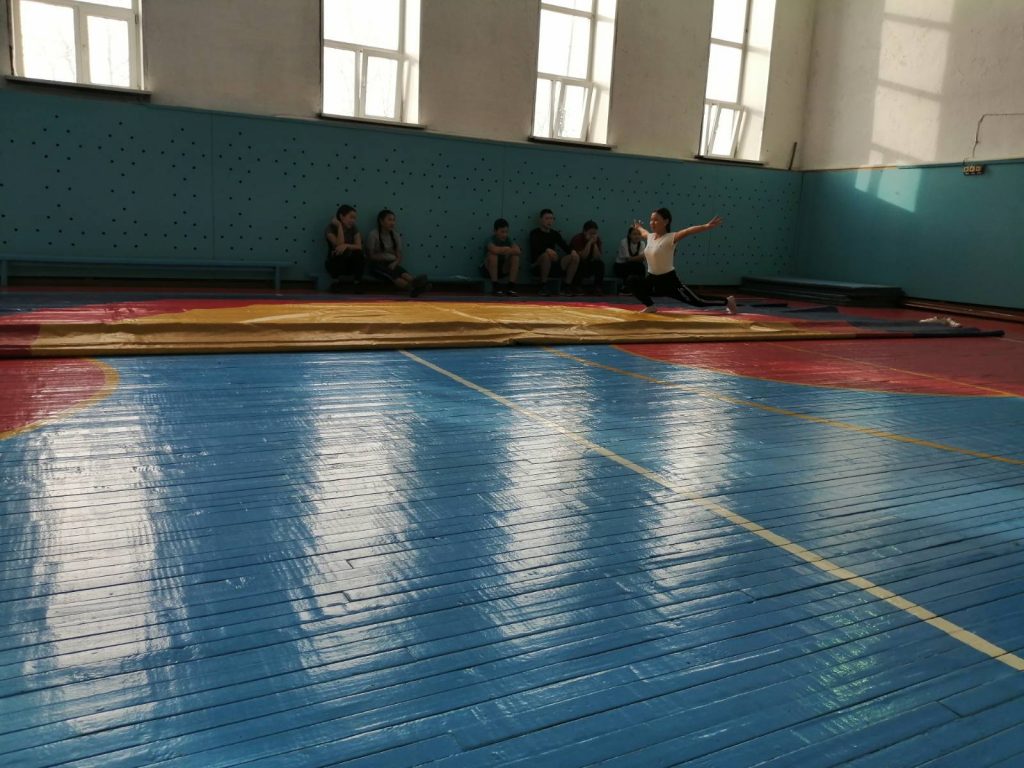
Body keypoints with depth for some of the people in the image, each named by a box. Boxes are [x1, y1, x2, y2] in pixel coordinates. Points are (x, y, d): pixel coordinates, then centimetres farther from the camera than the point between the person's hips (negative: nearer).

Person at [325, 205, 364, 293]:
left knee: (358, 253, -28)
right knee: (339, 252, -36)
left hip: (349, 263, 3)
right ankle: (337, 281, -12)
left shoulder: (353, 228, 0)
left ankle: (357, 283, -12)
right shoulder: (331, 228, -11)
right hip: (335, 262, -3)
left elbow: (359, 247, -13)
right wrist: (339, 226, -22)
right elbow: (339, 244, -25)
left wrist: (346, 245, -32)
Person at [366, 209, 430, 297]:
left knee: (400, 270, -31)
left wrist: (394, 263, -17)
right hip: (377, 265, -4)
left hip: (391, 264, 4)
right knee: (391, 273, -36)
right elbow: (370, 255, -7)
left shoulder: (395, 235, 7)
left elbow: (399, 256, 4)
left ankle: (414, 283, -65)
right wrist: (385, 256, -13)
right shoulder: (373, 235, -6)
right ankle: (411, 287, -66)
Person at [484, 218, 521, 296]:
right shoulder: (491, 239, -18)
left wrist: (504, 250, -30)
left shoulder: (508, 239, -5)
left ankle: (511, 287, -17)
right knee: (493, 254, -31)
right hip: (489, 269, -4)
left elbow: (518, 251, -20)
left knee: (515, 257, -17)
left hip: (503, 269, 4)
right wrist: (508, 249, -26)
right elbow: (495, 250, -40)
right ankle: (496, 287, -28)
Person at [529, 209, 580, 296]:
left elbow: (564, 246, 4)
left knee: (575, 257, -11)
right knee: (546, 255, -38)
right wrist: (547, 250, -37)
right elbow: (535, 248, -19)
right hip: (538, 264, -5)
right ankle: (543, 286, -26)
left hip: (553, 263, 5)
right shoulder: (535, 233, -1)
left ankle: (567, 286, -11)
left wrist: (572, 251, -18)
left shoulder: (555, 233, 14)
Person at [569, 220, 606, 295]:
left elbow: (597, 258, -15)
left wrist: (594, 243, -23)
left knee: (600, 263, -20)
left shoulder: (597, 239, -6)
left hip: (588, 266, 4)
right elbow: (583, 257, -30)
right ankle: (575, 287, -19)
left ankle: (598, 287, -15)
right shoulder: (578, 239, -20)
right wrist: (589, 242, -31)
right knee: (583, 263, -34)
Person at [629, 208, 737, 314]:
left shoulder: (670, 238, -15)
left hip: (669, 280, -6)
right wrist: (638, 227, 51)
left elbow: (688, 231, -30)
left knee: (697, 302, 0)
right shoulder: (650, 236, 5)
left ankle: (727, 302, 26)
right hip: (652, 279, 6)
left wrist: (707, 226, -43)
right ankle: (650, 306, 1)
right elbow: (643, 232, 31)